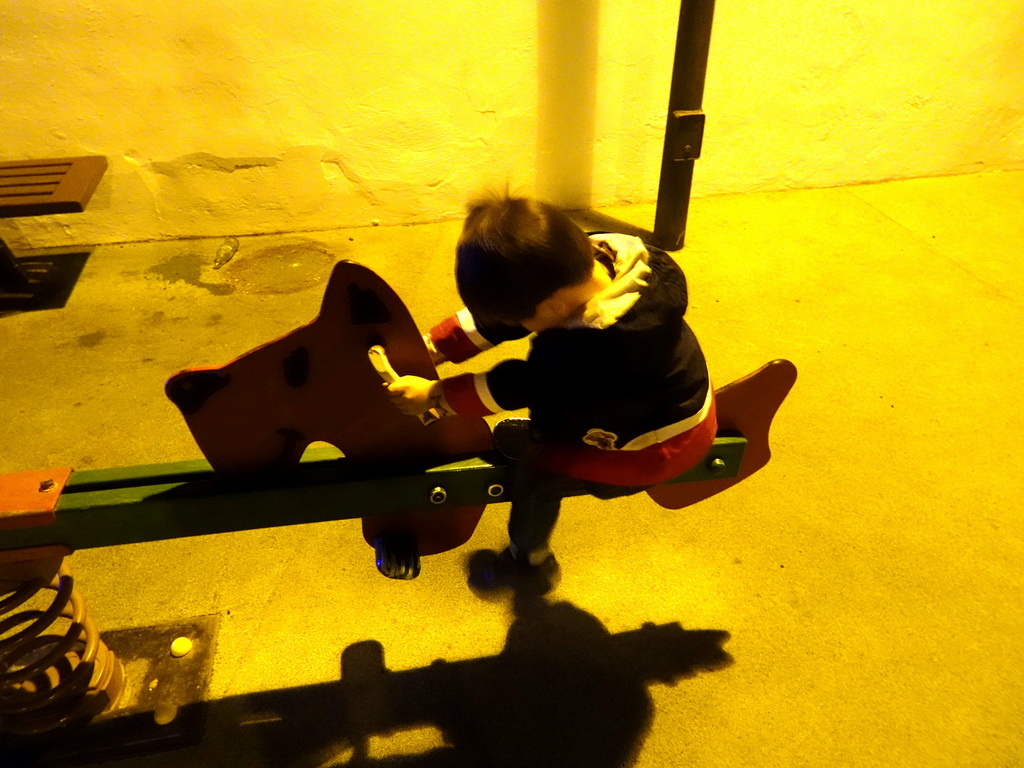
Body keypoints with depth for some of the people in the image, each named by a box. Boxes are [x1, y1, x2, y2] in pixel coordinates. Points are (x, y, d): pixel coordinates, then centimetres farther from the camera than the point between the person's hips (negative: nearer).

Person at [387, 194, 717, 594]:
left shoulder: (592, 348, -42)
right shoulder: (583, 259, -19)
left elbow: (514, 387, -28)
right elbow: (494, 316, -11)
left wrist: (433, 395, -16)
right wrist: (430, 347, -12)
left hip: (660, 448, -8)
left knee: (537, 471, -1)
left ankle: (529, 563, 24)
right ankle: (541, 436, 42)